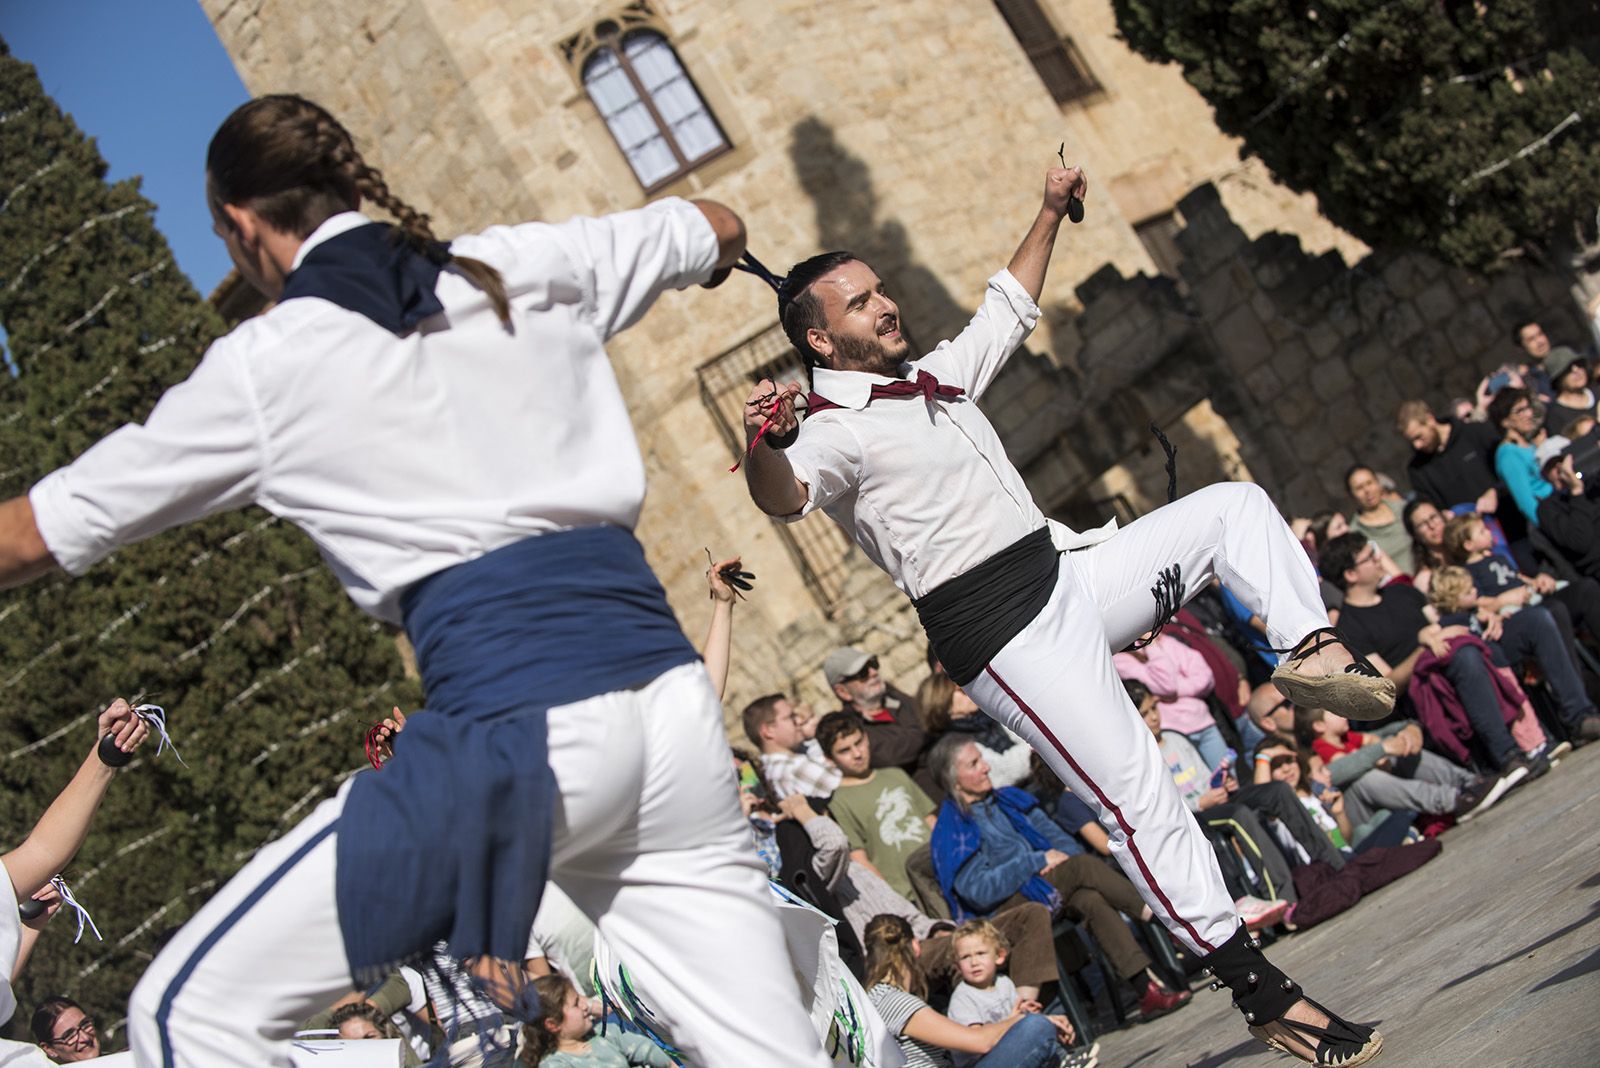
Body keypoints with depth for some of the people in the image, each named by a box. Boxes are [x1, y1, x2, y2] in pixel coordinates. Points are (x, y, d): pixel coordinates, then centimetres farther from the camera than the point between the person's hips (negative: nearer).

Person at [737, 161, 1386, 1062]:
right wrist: (761, 446, -56)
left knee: (1234, 505, 11)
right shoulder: (837, 431, -12)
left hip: (1071, 571, 9)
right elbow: (788, 496, -34)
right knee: (1138, 793, -16)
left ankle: (1313, 651, -10)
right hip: (1004, 631, -9)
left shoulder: (938, 374, 17)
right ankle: (1262, 992, -12)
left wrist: (1051, 212, 33)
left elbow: (1011, 308, 34)